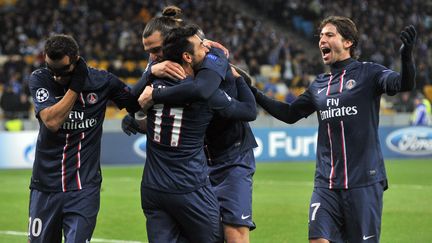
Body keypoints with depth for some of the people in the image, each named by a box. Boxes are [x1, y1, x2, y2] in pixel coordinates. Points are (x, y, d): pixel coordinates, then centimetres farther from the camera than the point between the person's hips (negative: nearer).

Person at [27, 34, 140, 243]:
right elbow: (52, 122, -17)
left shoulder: (101, 81, -2)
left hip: (84, 187, -1)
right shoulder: (39, 79, -3)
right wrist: (76, 85, -16)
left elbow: (138, 105, 10)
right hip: (46, 185, 1)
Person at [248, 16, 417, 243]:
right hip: (326, 184, 4)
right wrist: (254, 94, 19)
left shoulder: (367, 73, -1)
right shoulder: (319, 84, 14)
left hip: (363, 182, -4)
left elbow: (403, 84, -18)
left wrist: (406, 56, -38)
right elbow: (289, 113, 26)